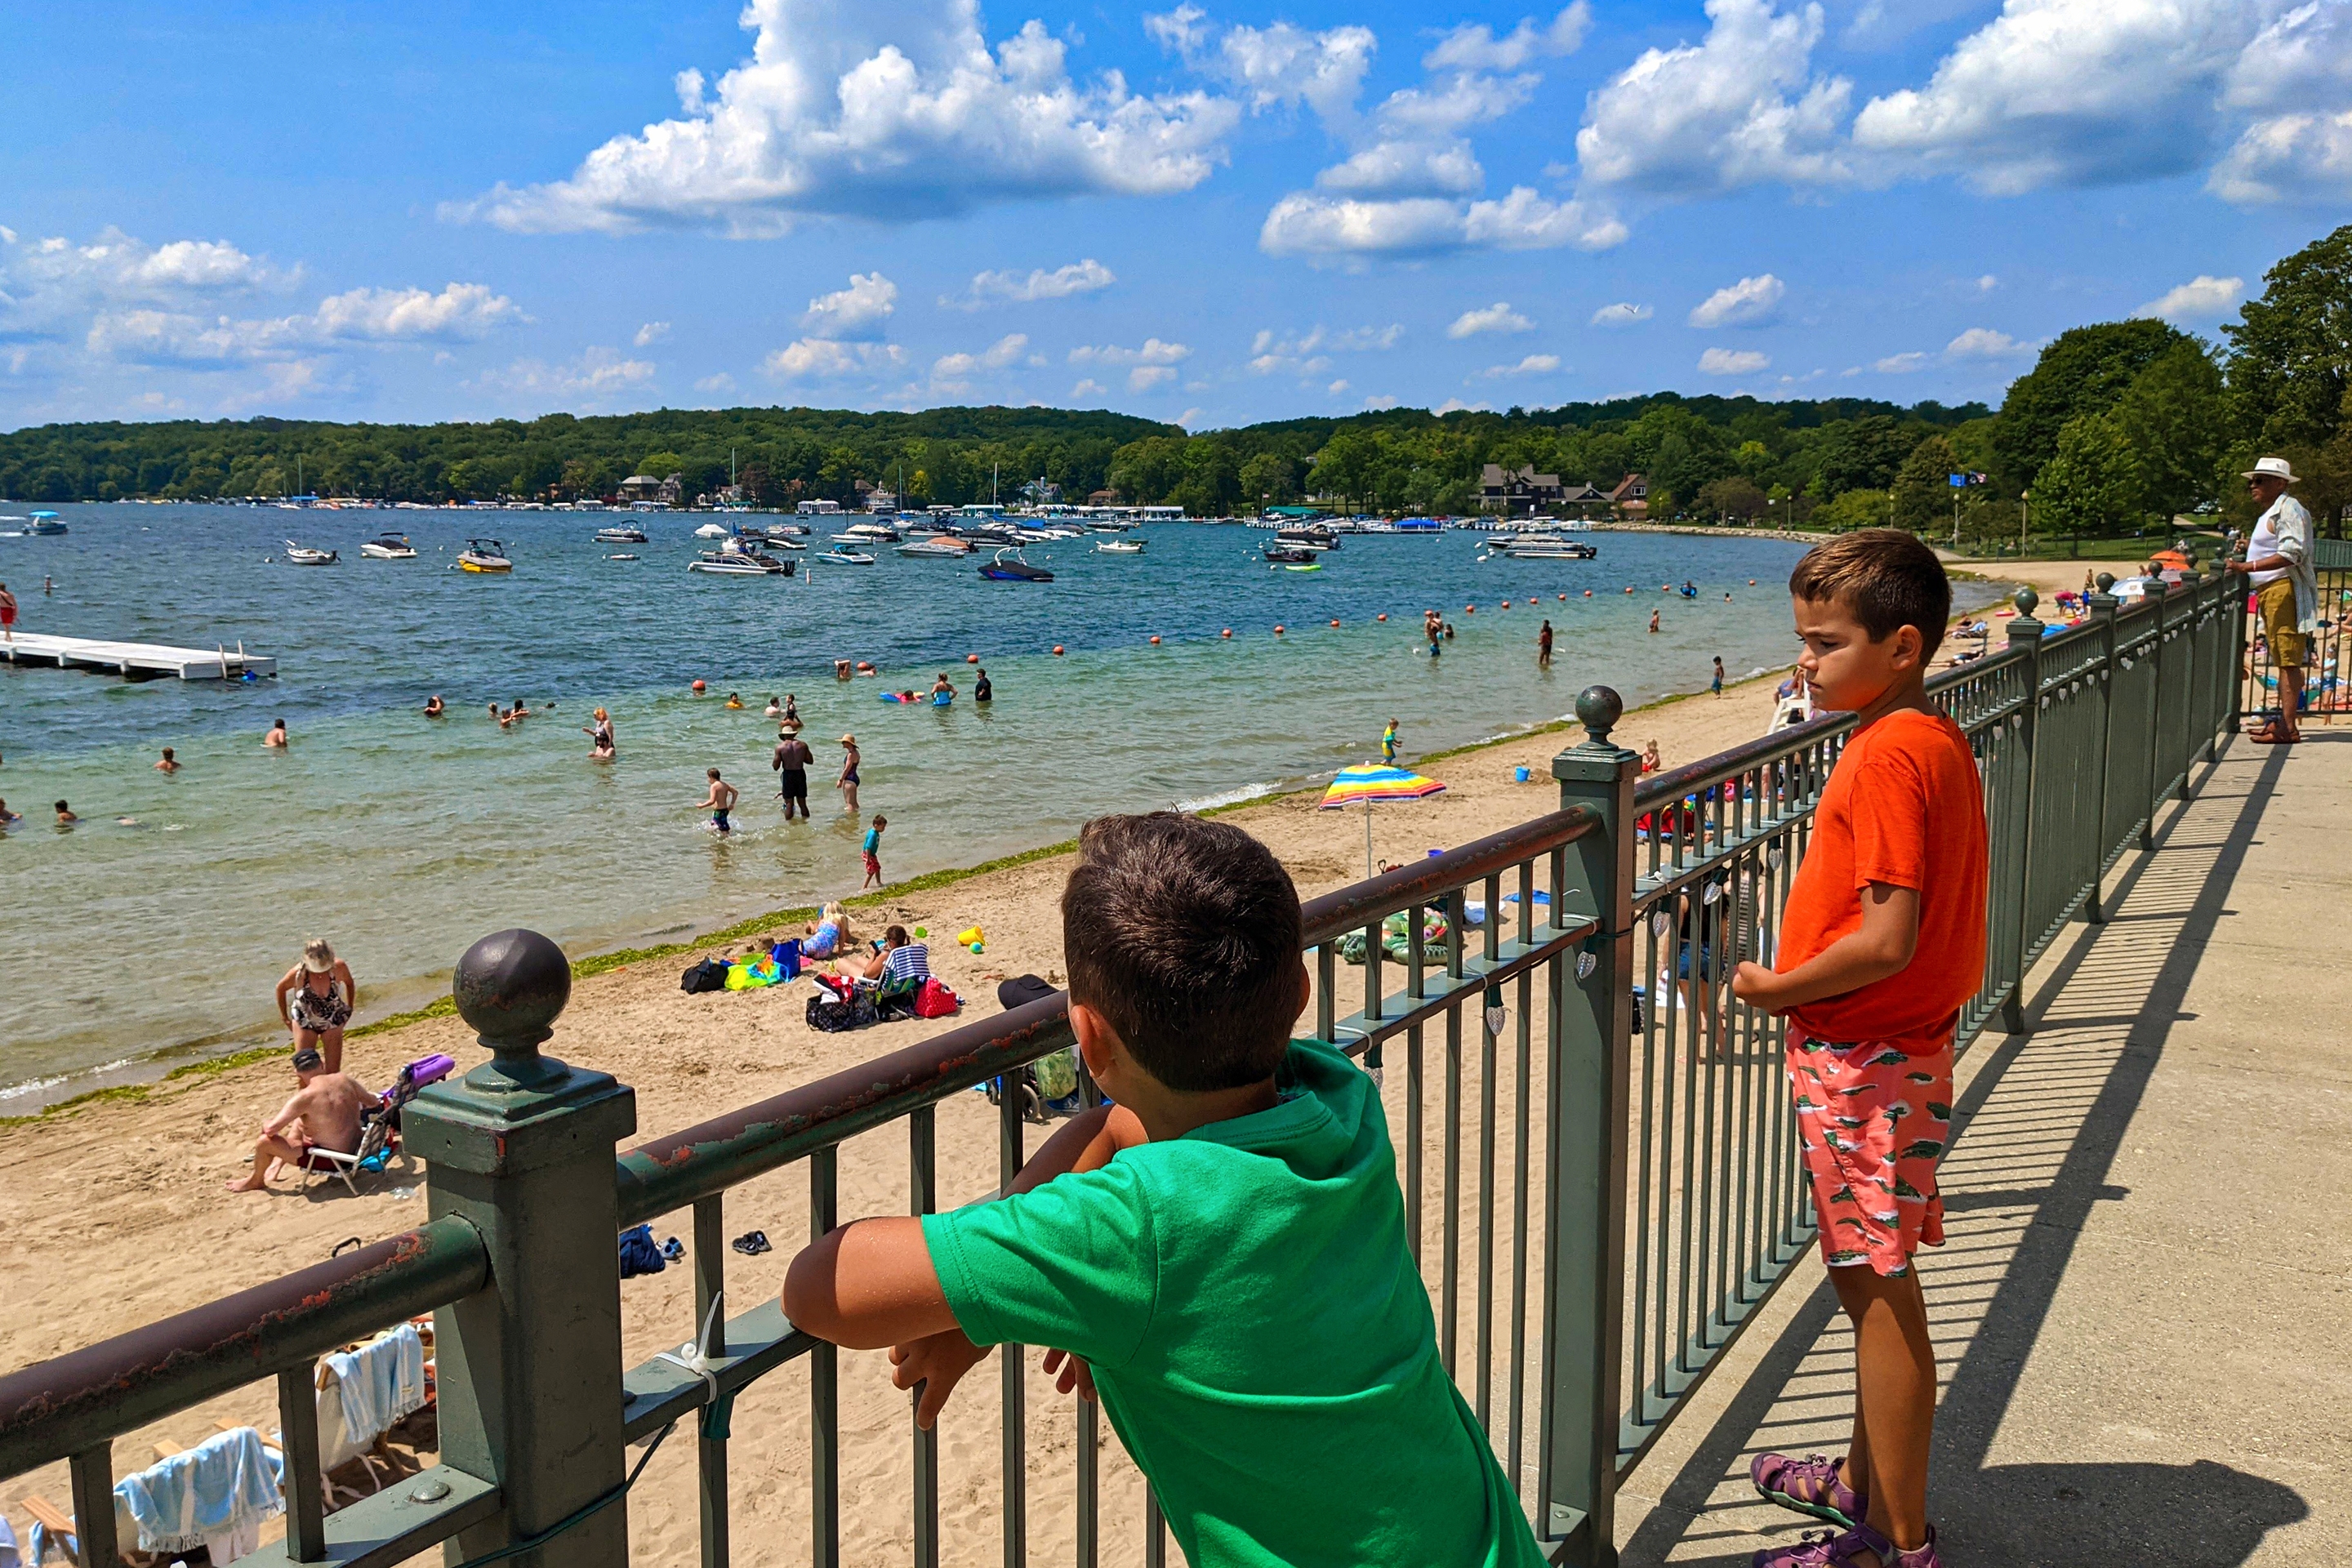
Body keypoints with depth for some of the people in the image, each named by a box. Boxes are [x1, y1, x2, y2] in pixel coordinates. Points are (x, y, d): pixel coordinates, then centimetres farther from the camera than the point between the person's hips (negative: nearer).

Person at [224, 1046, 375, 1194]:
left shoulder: (305, 1097, -21)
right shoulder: (345, 1079, -5)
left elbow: (271, 1128, -21)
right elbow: (372, 1102, 10)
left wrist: (265, 1125, 4)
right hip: (355, 1148, 7)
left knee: (264, 1142, 0)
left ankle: (256, 1181, 28)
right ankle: (278, 1163, 43)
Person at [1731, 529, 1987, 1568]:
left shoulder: (1886, 757, -21)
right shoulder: (1937, 741, 9)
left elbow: (1887, 940, -26)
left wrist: (1776, 988, -13)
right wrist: (1800, 985, 12)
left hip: (1863, 1063, -10)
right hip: (1897, 1051, 10)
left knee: (1882, 1292, 1)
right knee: (1871, 1283, 20)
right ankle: (1867, 1481, 36)